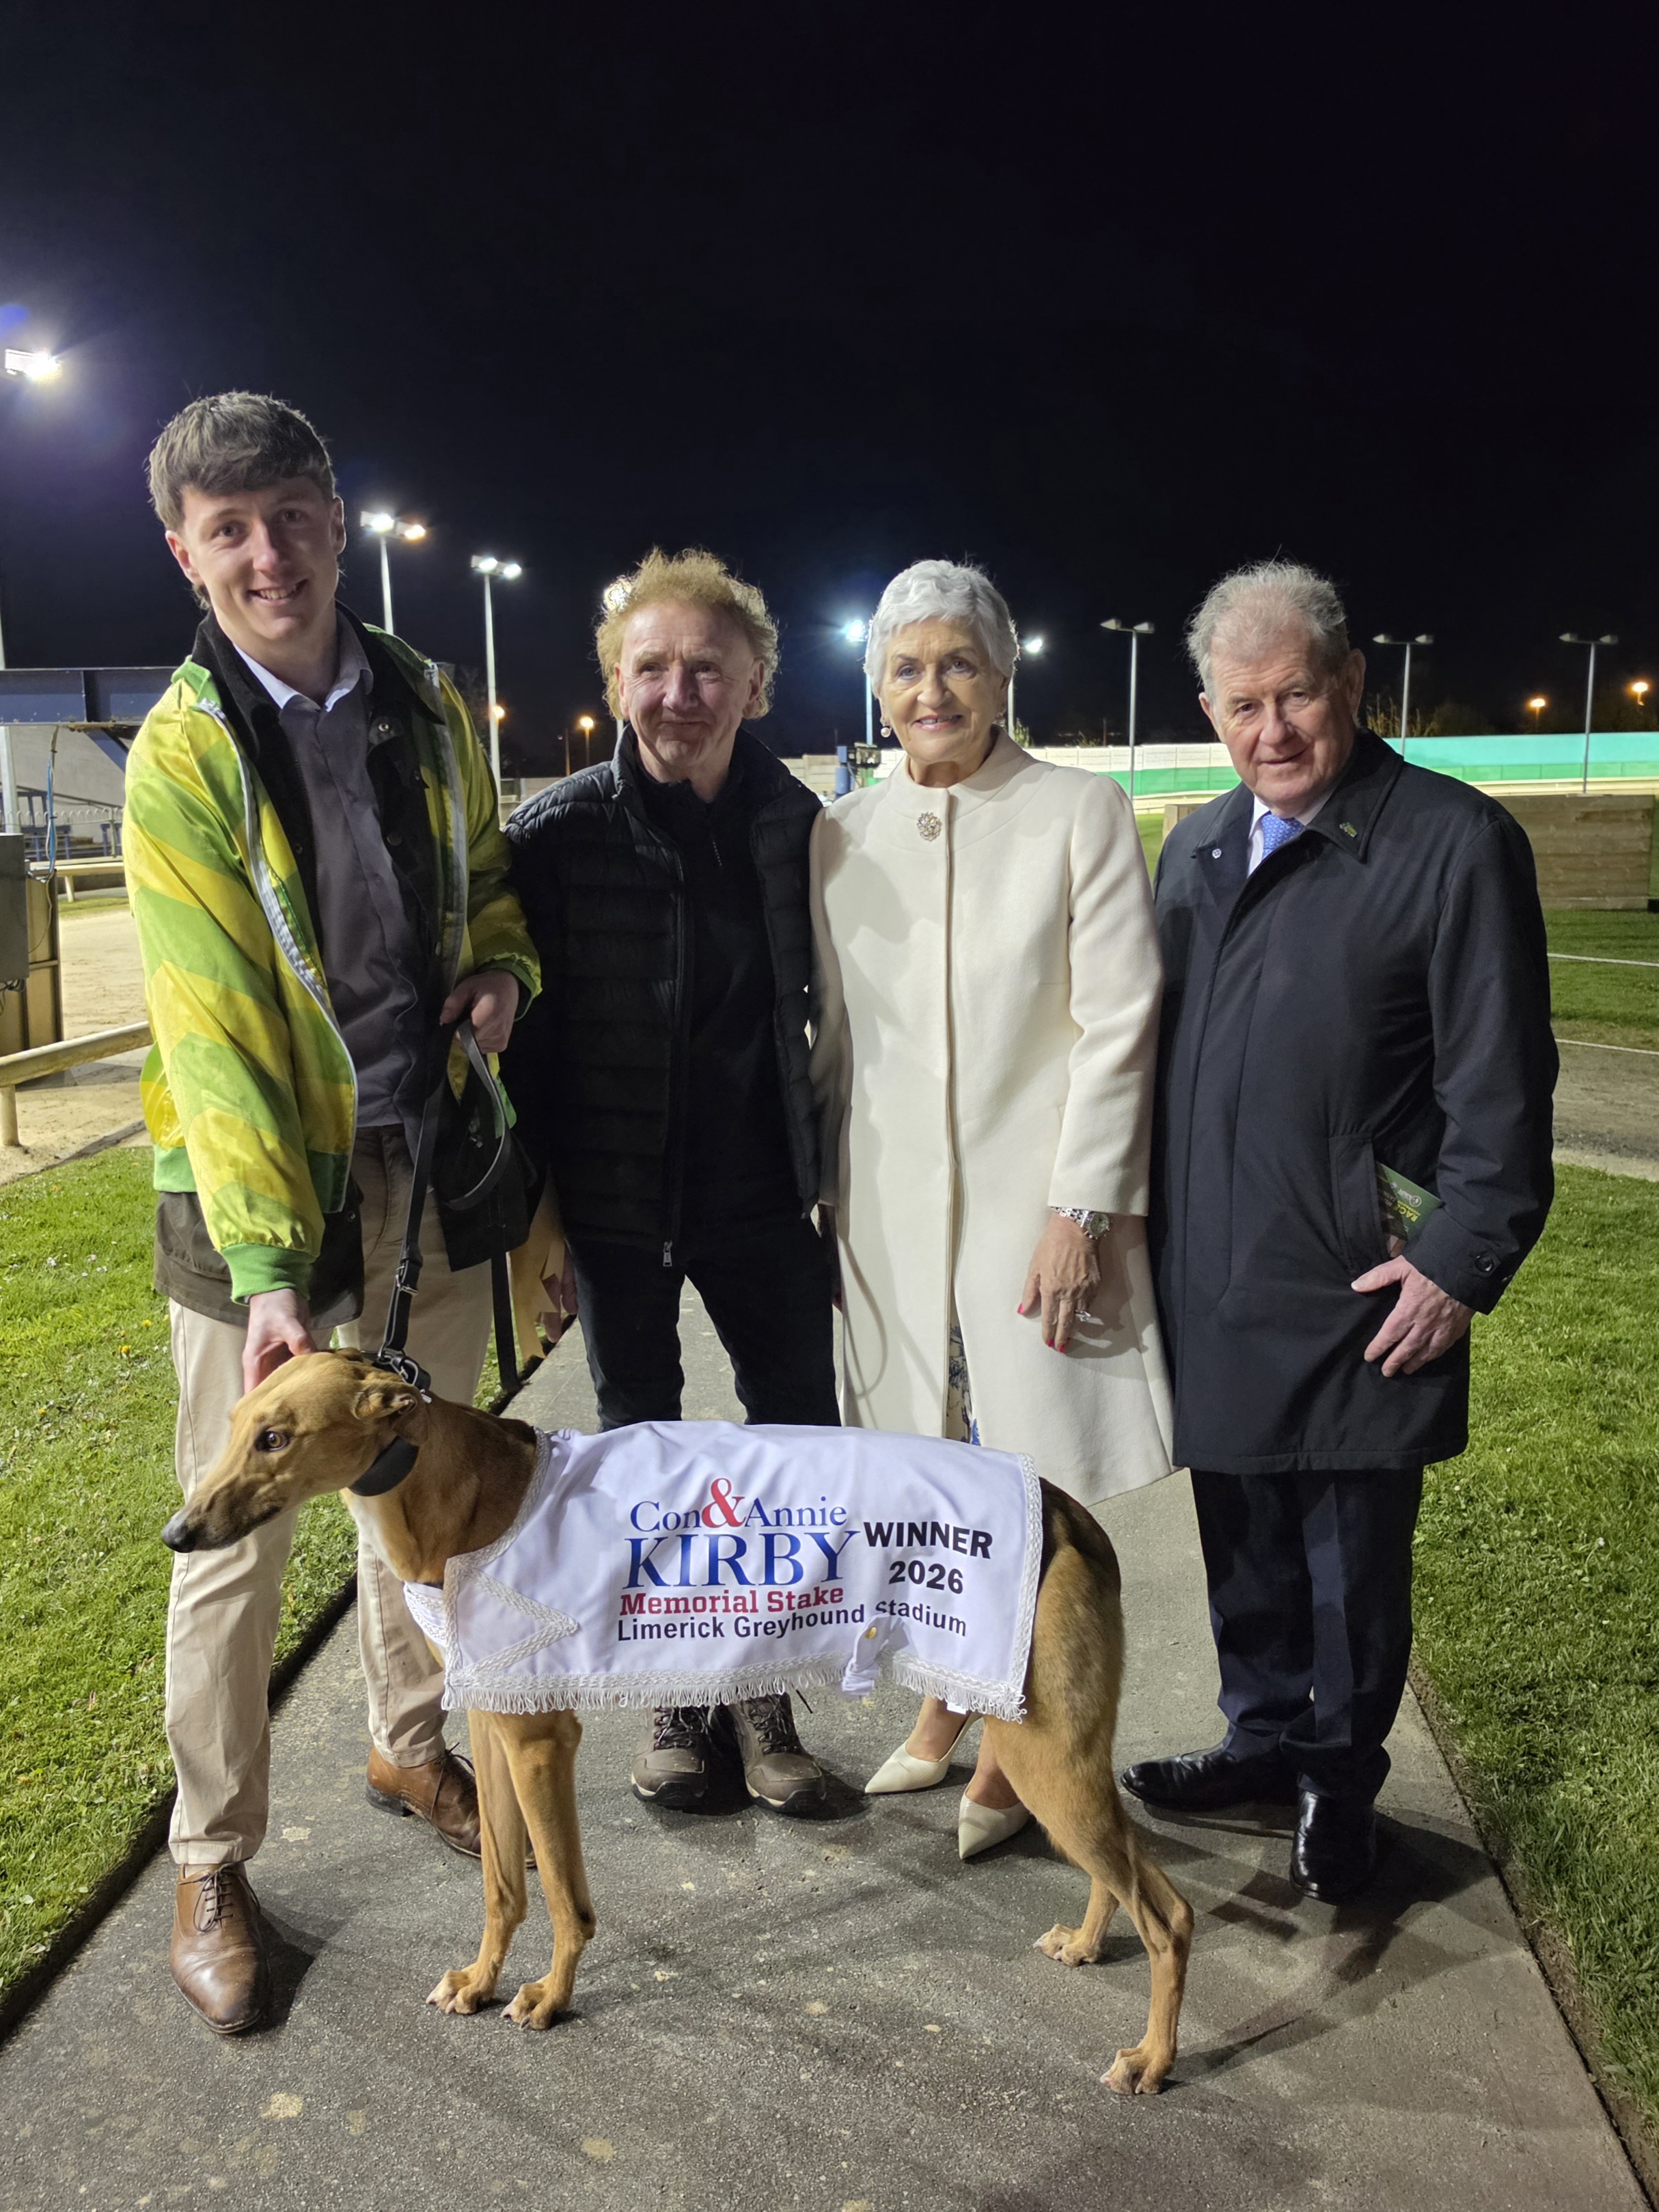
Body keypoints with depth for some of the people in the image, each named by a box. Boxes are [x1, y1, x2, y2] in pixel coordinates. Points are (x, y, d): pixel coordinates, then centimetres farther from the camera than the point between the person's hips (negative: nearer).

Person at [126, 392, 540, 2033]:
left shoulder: (426, 702, 4)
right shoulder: (183, 754, -11)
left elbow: (485, 866, 21)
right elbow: (213, 1030, -18)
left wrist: (502, 964, -3)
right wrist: (268, 1268, -26)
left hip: (429, 1164, 5)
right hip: (259, 1190, -4)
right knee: (239, 1539, 4)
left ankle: (408, 1743, 42)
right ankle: (211, 1865, 25)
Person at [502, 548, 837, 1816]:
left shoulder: (799, 827, -1)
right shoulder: (560, 833, -8)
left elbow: (826, 1003, 7)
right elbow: (526, 1023, -5)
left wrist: (835, 1175, 5)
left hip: (761, 1192, 2)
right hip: (616, 1200, -2)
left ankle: (760, 1690, 28)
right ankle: (676, 1695, 32)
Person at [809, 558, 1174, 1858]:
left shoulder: (1082, 815, -4)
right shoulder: (844, 834, 6)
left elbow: (1118, 1026, -8)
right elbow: (833, 1032, 11)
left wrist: (1079, 1212, -13)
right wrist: (819, 1201, 11)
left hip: (1033, 1206, -3)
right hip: (891, 1210, 4)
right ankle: (940, 1715, 34)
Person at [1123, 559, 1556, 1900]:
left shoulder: (1456, 842, -9)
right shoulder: (1197, 847, 11)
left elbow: (1500, 1079, -11)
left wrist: (1461, 1260, -14)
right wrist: (1141, 1224, 13)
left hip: (1360, 1292, -5)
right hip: (1211, 1281, 6)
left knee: (1352, 1555, 9)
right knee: (1244, 1540, 17)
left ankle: (1340, 1777, 30)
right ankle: (1266, 1739, 37)